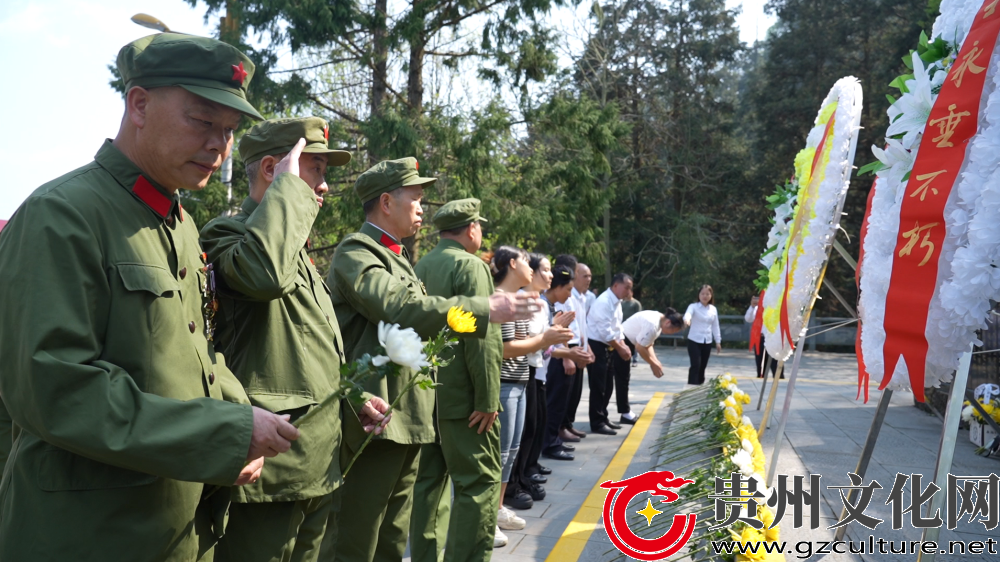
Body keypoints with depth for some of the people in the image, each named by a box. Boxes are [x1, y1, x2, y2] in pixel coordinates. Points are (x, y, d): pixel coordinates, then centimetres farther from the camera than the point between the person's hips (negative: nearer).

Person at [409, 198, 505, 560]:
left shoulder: (419, 267, 11)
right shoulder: (470, 265, -11)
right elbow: (482, 338, -19)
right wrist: (487, 399, -18)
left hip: (423, 395, 8)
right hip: (461, 396, -8)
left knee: (430, 480, 15)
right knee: (479, 482, -1)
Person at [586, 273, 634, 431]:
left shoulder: (617, 302, 10)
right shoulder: (603, 302, -20)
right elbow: (605, 330, -24)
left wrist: (623, 345, 2)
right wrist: (620, 348, -18)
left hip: (608, 347, 9)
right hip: (596, 347, -9)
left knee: (607, 386, 15)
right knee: (598, 387, -2)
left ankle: (603, 418, 26)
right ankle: (597, 423, 7)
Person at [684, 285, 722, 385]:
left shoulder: (713, 309, 8)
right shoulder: (693, 306, -6)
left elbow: (715, 326, 14)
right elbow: (688, 314, -29)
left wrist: (718, 341, 12)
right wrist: (686, 319, -53)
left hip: (707, 342, 4)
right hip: (694, 341, -4)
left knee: (703, 366, 11)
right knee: (695, 365, -13)